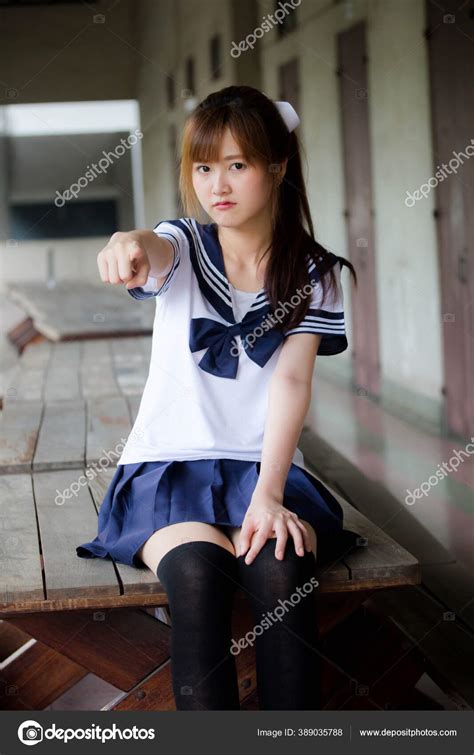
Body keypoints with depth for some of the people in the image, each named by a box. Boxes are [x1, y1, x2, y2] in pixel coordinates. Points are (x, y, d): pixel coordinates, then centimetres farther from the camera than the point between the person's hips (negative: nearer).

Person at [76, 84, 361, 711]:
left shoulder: (313, 273, 5)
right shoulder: (185, 247, 2)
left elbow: (292, 381, -8)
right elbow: (156, 253, -25)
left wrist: (268, 494, -23)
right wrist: (128, 245, -53)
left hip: (264, 465, 1)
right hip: (169, 464, 0)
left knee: (281, 568, -32)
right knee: (196, 572, -33)